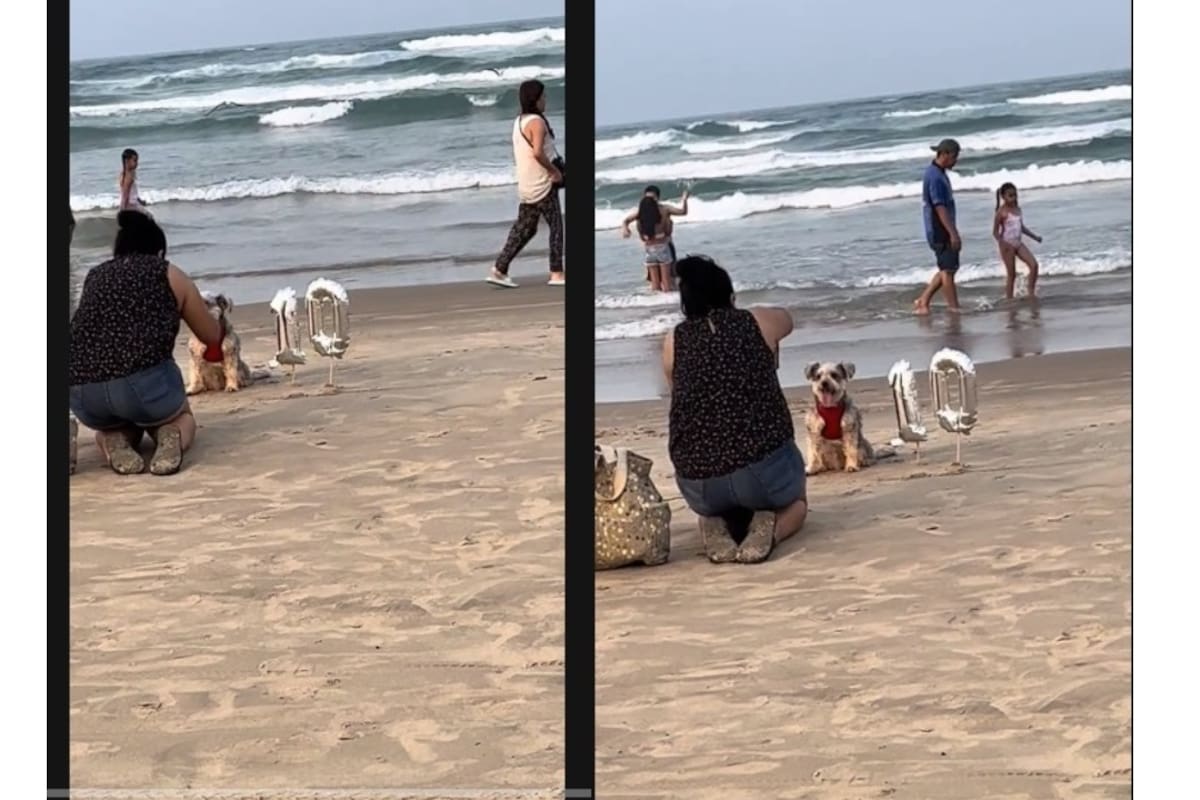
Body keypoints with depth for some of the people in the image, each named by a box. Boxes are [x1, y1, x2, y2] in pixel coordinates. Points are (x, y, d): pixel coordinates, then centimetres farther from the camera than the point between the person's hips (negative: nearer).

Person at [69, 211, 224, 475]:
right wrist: (220, 326, 52)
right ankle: (169, 437, -3)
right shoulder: (170, 275, 17)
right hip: (144, 382, -3)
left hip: (82, 396, 3)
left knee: (109, 424, 38)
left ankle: (114, 440, 3)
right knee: (181, 418, 32)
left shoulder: (94, 277, 25)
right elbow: (213, 337, 28)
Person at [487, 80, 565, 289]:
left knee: (523, 229, 11)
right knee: (556, 226, 0)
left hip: (527, 184, 9)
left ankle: (499, 270, 9)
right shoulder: (537, 122, -16)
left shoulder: (519, 121, 13)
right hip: (542, 184, -9)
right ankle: (556, 274, 1)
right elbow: (537, 152, -29)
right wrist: (554, 171, -18)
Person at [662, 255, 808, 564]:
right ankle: (770, 528, -1)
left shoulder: (674, 341, 5)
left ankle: (715, 526, 3)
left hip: (698, 484, 2)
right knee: (794, 502, 33)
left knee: (712, 508, 38)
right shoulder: (758, 322, 5)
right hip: (762, 466, -2)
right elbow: (786, 318, 29)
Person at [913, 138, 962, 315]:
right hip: (940, 232, -10)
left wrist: (952, 232, 23)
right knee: (948, 269, -3)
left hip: (942, 231, 10)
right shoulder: (935, 177, -18)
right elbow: (939, 208, -22)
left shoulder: (938, 174, 14)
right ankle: (954, 308, 2)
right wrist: (953, 233, -23)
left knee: (947, 269, 14)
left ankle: (923, 301, 16)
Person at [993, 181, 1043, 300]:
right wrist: (1002, 243, -28)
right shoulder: (1002, 211, -12)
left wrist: (1034, 236, 17)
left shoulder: (1017, 209, 9)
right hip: (1008, 245, -7)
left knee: (1034, 264, -5)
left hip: (1018, 243, 7)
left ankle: (1031, 293, 3)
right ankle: (1009, 300, 7)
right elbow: (995, 231, -13)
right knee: (1011, 274, -2)